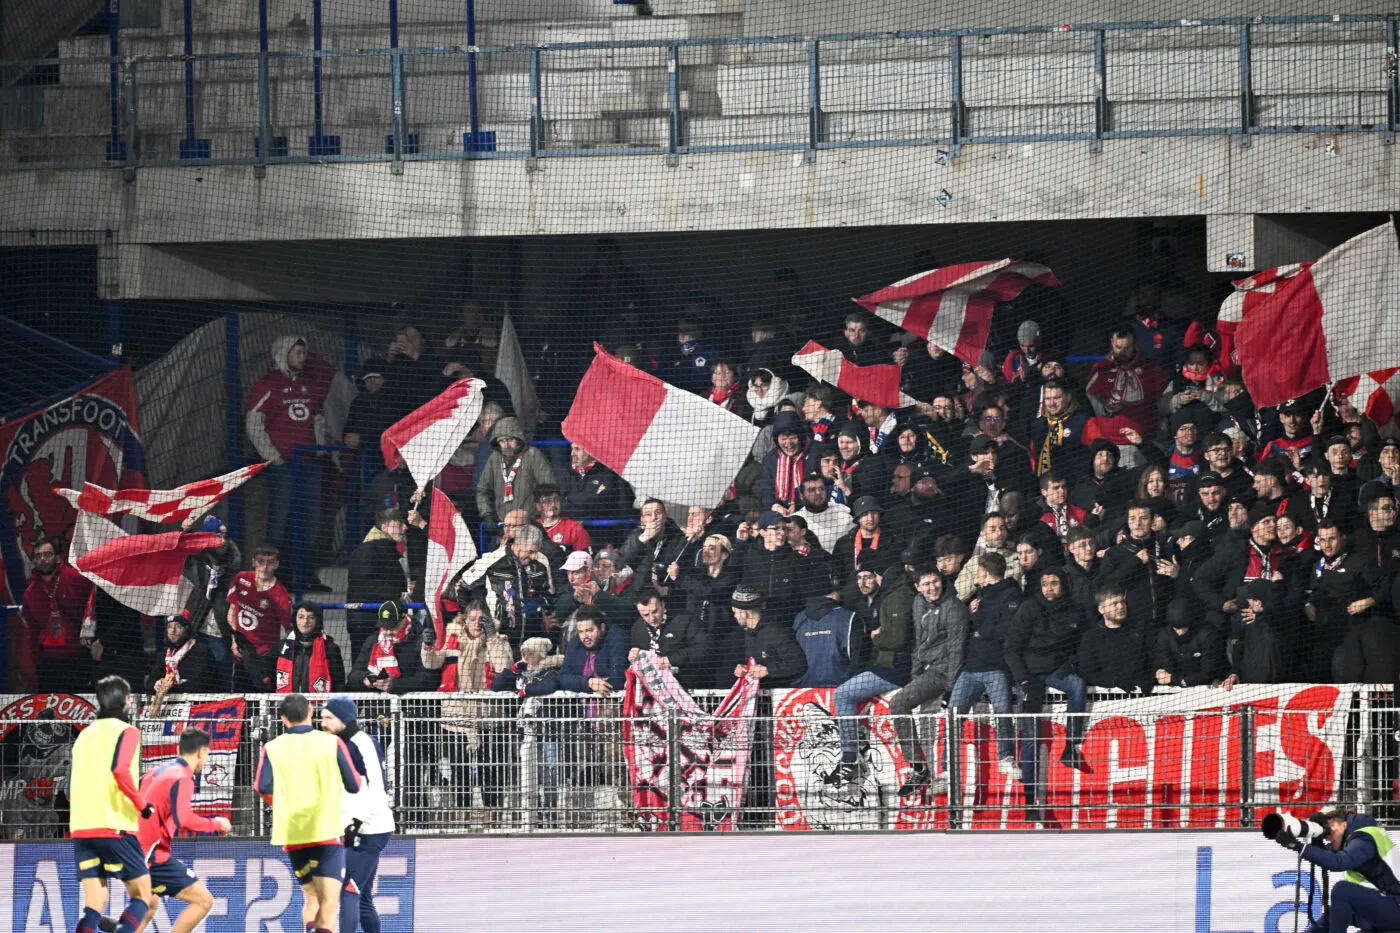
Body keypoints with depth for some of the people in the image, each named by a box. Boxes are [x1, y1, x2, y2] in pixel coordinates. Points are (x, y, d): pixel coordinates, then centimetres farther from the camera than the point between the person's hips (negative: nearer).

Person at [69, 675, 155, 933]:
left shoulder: (85, 735, 18)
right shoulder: (127, 731, -1)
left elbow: (71, 791, 20)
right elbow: (120, 769, -20)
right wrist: (142, 805, -10)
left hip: (80, 827, 6)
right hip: (115, 826, -6)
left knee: (94, 906, 5)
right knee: (141, 895, 4)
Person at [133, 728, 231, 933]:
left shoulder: (156, 773, 15)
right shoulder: (182, 778, -13)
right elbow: (183, 820, -23)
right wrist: (216, 824, -10)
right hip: (154, 855, -9)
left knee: (149, 905, 32)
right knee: (203, 900, -7)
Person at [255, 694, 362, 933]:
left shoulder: (273, 748, 1)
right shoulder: (332, 743, -2)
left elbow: (262, 787, -9)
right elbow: (354, 786, 1)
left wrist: (282, 803, 12)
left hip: (292, 835, 2)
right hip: (327, 832, -2)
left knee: (311, 898, 19)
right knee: (329, 902, -7)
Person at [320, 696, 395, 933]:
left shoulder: (363, 744, -13)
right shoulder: (339, 746, 16)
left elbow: (378, 789, -20)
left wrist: (358, 822, -24)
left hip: (370, 831, -10)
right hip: (354, 833, 10)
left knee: (349, 891, -17)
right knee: (362, 898, 12)